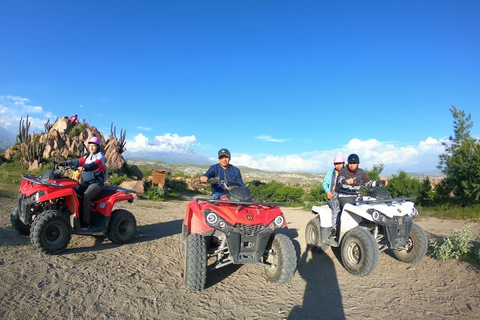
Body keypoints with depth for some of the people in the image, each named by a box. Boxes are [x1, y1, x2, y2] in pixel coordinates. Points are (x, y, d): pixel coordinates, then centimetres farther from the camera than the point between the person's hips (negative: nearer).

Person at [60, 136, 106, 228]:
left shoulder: (100, 155, -1)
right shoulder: (87, 157, 21)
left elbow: (95, 164, -22)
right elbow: (77, 162, 11)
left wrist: (84, 168, -40)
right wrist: (62, 163, 0)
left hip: (96, 183, -6)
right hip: (85, 182, 7)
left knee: (86, 195, -30)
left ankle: (86, 222, -26)